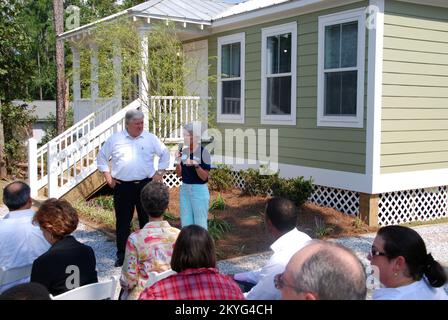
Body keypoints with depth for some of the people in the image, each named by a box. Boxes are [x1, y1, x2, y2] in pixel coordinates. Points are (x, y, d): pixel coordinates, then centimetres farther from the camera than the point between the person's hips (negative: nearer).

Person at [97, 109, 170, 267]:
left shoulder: (151, 138, 3)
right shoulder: (115, 139, 2)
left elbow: (165, 154, 12)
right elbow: (102, 157, 12)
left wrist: (159, 173, 5)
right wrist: (108, 177, 6)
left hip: (146, 185, 0)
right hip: (123, 187, 0)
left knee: (147, 220, 6)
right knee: (123, 222, 6)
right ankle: (121, 256, 16)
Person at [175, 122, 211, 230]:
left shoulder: (203, 152, -13)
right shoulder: (183, 151, 4)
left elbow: (204, 177, -14)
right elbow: (179, 174, 8)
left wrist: (196, 165, -29)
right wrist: (178, 162, -9)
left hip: (199, 190, -6)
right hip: (184, 189, 6)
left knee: (200, 224, 3)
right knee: (185, 223, 13)